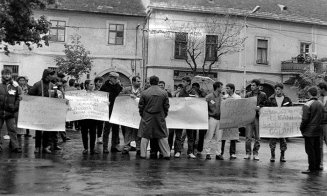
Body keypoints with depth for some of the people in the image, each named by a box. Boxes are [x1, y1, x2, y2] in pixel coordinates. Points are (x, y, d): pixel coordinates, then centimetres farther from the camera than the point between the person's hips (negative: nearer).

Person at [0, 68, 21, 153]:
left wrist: (16, 106, -2)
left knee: (13, 130, 0)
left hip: (10, 112, 0)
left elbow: (18, 98, 9)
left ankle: (15, 146, 4)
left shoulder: (15, 86, 5)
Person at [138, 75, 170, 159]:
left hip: (147, 118, -1)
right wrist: (165, 115, 13)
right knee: (163, 136, 10)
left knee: (145, 136, 8)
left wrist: (142, 115, 12)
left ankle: (143, 154, 10)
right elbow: (166, 106, 1)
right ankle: (166, 154, 13)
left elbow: (140, 106, -2)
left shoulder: (144, 93, -6)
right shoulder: (164, 93, -3)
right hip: (160, 118, 1)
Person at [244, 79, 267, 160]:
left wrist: (259, 107, -11)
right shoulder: (248, 95, 10)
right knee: (248, 137, -4)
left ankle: (256, 154, 14)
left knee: (257, 137, 4)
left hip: (258, 118, -1)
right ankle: (248, 153, 7)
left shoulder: (263, 95, 6)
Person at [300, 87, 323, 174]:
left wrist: (301, 128, -4)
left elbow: (305, 119, -17)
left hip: (309, 131, -7)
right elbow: (322, 117, 12)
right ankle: (317, 166, 21)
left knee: (310, 150, -2)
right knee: (317, 149, 14)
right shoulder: (321, 104, 7)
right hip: (318, 130, 7)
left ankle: (312, 168, 1)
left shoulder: (307, 105, -15)